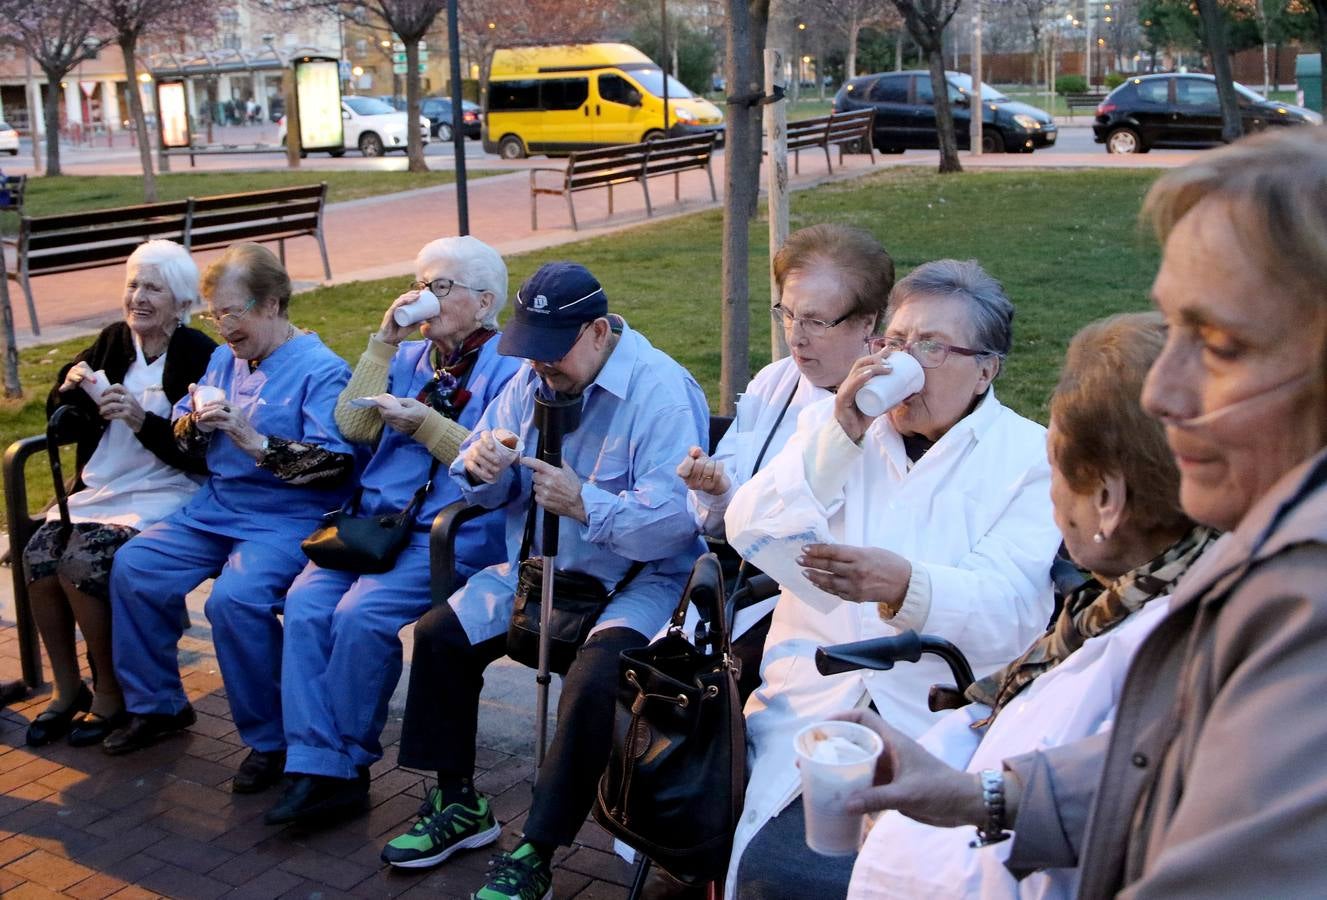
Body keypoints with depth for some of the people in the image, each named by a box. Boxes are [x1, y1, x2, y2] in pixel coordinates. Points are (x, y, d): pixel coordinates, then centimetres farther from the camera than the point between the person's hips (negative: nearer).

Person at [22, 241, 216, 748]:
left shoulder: (199, 356, -10)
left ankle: (109, 693, -4)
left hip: (165, 494, -6)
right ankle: (67, 688, 3)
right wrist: (69, 388, -8)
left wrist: (141, 420, -25)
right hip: (101, 487, 6)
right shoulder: (113, 341, 8)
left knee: (83, 563, -25)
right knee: (38, 557, -15)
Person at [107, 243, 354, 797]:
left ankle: (270, 741, -11)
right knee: (133, 567, -4)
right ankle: (156, 705, 15)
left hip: (288, 519, -8)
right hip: (215, 507, 8)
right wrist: (194, 423, -6)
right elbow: (182, 439, 18)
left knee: (234, 598, -31)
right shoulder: (224, 358, 15)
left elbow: (336, 462, -20)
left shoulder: (320, 371, -10)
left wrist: (256, 443, -25)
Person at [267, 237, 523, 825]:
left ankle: (346, 763, -8)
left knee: (361, 614, -27)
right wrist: (384, 342, 4)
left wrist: (424, 423, -10)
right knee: (305, 604, -19)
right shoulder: (410, 356, 21)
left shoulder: (509, 368, 2)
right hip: (376, 518, 6)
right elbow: (353, 426, 7)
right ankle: (317, 767, -17)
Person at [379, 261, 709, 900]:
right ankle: (459, 805, 19)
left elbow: (675, 518, -28)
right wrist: (480, 467, -13)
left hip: (639, 581, -7)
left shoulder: (661, 392, -19)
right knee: (439, 637, 4)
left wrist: (583, 505, -32)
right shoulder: (533, 380, 5)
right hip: (541, 567, 8)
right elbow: (491, 489, 11)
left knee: (592, 685, -31)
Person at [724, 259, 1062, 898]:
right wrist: (841, 433, -11)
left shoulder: (1030, 457, 1)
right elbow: (747, 535, -2)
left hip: (939, 723, -2)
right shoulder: (828, 424, 12)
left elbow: (1011, 612, -12)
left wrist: (905, 587, -31)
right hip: (811, 699, 3)